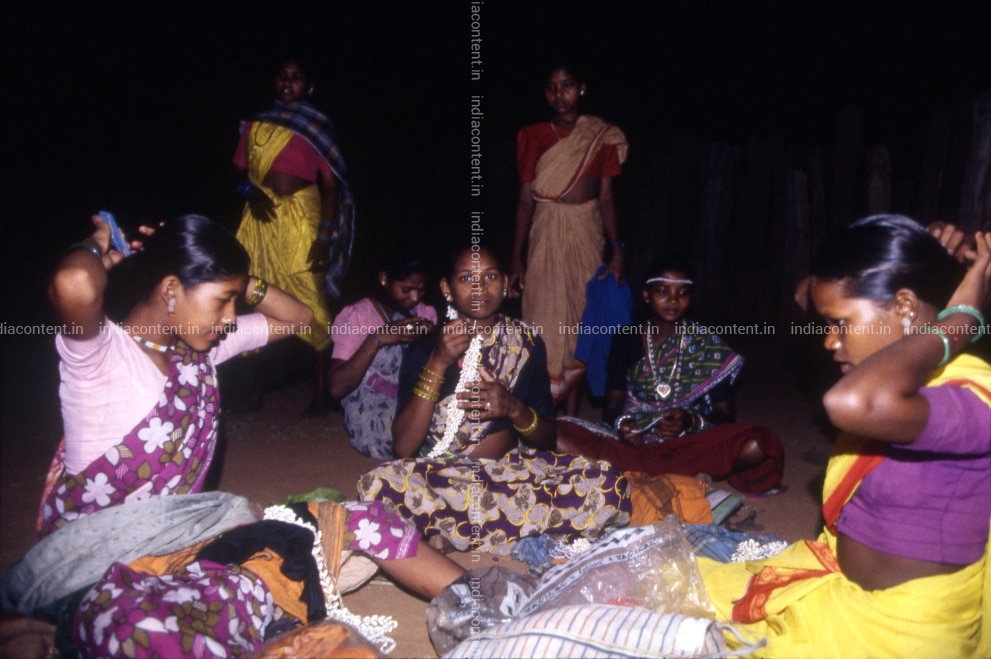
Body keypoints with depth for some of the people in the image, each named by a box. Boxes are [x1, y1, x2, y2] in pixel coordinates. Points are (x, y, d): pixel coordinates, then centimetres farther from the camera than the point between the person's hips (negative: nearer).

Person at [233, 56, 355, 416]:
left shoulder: (318, 125, 4)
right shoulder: (255, 123, 15)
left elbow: (330, 185, -2)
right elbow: (239, 170, 17)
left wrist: (325, 235, -12)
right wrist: (250, 191, -6)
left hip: (302, 218, -4)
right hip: (263, 217, 4)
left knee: (311, 303, -7)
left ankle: (321, 390, 0)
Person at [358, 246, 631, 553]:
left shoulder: (526, 343, 4)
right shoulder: (426, 347, -1)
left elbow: (546, 440, 6)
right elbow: (403, 447, -10)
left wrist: (514, 408, -16)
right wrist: (438, 363, -18)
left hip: (514, 473, 2)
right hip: (440, 479, -1)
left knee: (609, 487, -25)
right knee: (379, 485, -34)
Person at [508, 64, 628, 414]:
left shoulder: (602, 136, 5)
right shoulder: (534, 136, 4)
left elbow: (606, 197, 3)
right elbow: (526, 199, 2)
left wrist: (616, 250, -9)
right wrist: (516, 260, -3)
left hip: (586, 237, 1)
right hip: (545, 237, 0)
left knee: (580, 323, 3)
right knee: (544, 322, -4)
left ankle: (571, 419, 12)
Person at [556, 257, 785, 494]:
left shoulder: (709, 345, 5)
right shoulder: (626, 340, 7)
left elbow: (725, 414, 6)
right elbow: (611, 406, 9)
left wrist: (691, 421, -16)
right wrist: (620, 424, -16)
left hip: (690, 445, 0)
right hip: (634, 442, 0)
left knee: (759, 445, -31)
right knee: (556, 433, -25)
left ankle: (634, 473, -25)